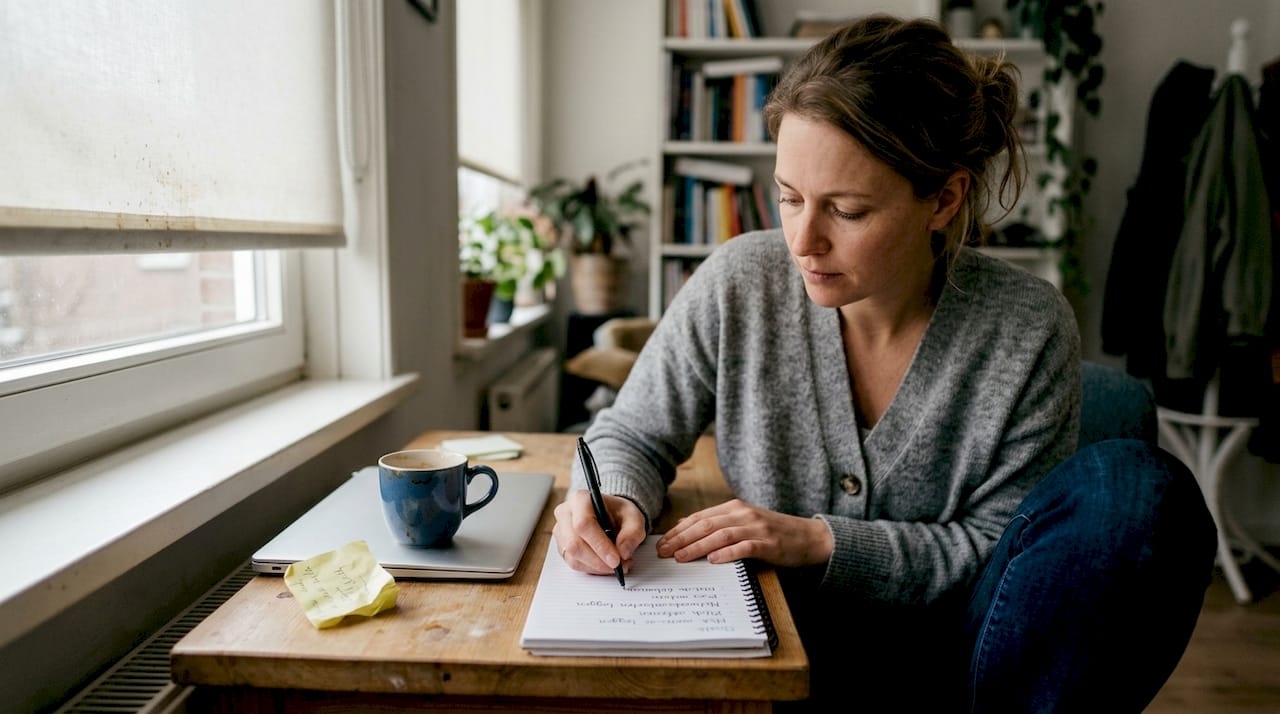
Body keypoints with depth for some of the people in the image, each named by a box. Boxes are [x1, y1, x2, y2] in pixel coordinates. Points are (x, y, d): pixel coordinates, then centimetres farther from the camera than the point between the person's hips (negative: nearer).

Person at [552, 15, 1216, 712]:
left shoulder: (1027, 332, -13)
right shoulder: (738, 284, -11)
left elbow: (997, 546, -8)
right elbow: (630, 436, 1)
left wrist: (821, 541, -21)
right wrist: (616, 498, -23)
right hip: (784, 653, 0)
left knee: (1140, 487, -22)